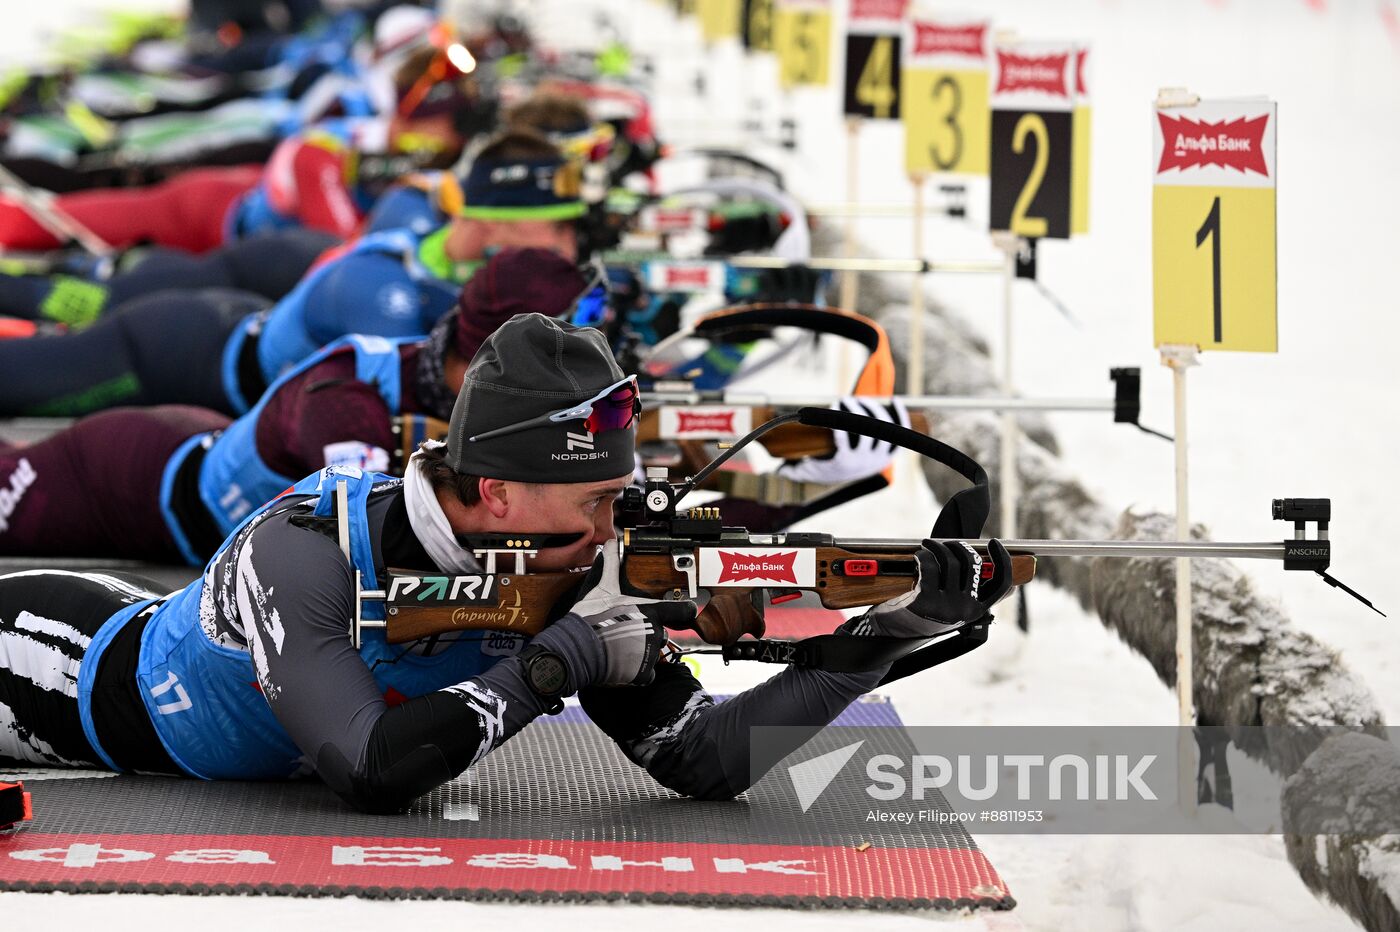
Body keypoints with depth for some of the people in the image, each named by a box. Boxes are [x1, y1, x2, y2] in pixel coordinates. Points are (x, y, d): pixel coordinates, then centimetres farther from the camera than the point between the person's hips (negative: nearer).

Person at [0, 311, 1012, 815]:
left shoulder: (570, 572, -24)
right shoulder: (302, 555, -41)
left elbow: (701, 758, -23)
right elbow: (372, 775, -48)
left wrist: (884, 632, -35)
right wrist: (559, 658, -44)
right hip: (97, 687, -6)